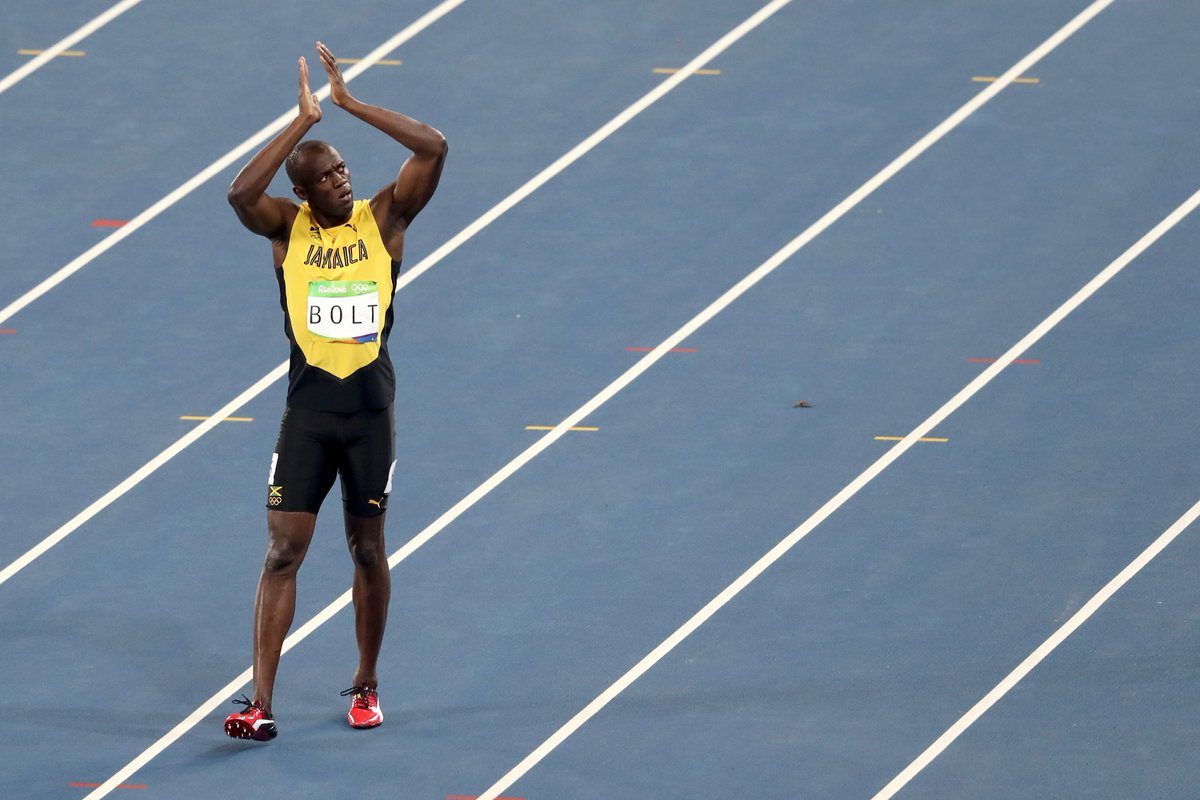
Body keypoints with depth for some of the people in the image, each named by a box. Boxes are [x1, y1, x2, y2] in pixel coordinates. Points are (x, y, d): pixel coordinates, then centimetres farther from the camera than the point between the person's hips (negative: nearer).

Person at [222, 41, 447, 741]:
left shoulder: (384, 218, -2)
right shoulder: (288, 226, -2)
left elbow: (435, 149, -16)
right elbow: (241, 193, -24)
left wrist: (351, 103, -18)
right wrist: (303, 121, -23)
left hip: (370, 409, 0)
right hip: (307, 409, 0)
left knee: (368, 550, 11)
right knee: (283, 552, -4)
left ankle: (366, 684, 28)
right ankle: (261, 702, -7)